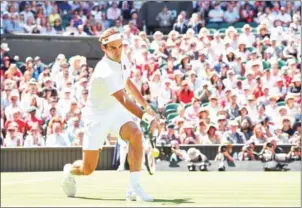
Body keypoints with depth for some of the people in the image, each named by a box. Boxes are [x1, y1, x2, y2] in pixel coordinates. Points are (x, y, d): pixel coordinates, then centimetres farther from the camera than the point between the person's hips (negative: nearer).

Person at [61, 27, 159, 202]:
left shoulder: (123, 59, -5)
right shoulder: (105, 72, -31)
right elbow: (124, 100, -40)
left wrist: (146, 105, 10)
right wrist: (148, 118, -51)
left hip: (116, 111, 6)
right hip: (97, 117, -6)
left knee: (136, 134, -27)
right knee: (88, 169, 0)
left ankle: (134, 188, -24)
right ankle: (70, 171, 39)